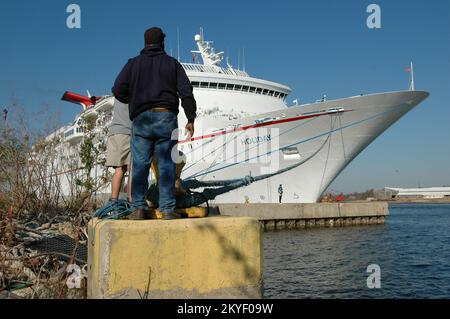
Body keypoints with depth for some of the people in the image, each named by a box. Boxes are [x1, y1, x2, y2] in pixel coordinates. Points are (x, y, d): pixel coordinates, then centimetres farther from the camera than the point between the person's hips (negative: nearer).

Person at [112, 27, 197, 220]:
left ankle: (139, 207, -4)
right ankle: (167, 209, -4)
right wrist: (191, 119, 3)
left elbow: (118, 90, 2)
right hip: (167, 117, 0)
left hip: (141, 119, 1)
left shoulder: (134, 63, 11)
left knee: (140, 164, 1)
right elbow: (186, 92, 2)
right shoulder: (172, 63, 11)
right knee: (166, 164, -1)